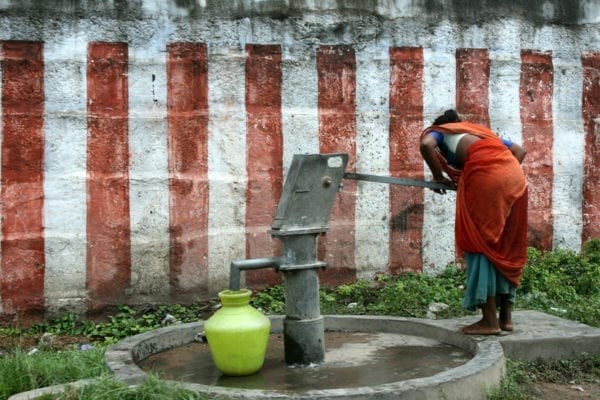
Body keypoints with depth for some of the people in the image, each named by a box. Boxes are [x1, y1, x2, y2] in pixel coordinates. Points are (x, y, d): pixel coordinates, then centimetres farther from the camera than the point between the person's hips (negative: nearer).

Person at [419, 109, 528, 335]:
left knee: (479, 241, -3)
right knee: (507, 244, 11)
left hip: (484, 173, -6)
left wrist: (438, 177, 9)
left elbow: (426, 145, -3)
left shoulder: (438, 131, 23)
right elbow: (520, 150, 30)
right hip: (514, 175, 6)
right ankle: (506, 317, 13)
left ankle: (489, 320, -7)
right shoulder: (479, 130, 38)